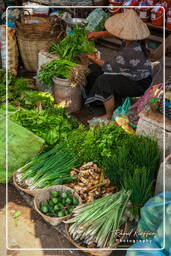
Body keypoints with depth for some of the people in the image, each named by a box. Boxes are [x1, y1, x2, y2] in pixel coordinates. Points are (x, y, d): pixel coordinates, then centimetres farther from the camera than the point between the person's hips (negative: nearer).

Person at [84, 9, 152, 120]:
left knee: (104, 80, -25)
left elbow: (109, 66, -21)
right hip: (135, 74, 9)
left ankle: (109, 116, -6)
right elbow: (117, 34, 10)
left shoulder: (129, 53, -37)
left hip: (138, 85, -9)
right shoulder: (134, 37, -13)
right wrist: (100, 34, -2)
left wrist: (94, 59, -4)